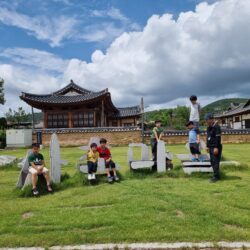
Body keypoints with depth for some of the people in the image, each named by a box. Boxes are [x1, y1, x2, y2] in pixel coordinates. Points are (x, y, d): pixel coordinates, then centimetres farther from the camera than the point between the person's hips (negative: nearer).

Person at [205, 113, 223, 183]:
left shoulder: (216, 126, -14)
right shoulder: (209, 127, 14)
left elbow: (218, 138, -19)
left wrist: (216, 147, -22)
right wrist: (207, 146, 17)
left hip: (216, 148, -9)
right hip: (211, 148, 9)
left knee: (215, 162, -7)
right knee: (212, 161, 12)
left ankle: (216, 176, -1)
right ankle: (217, 175, 21)